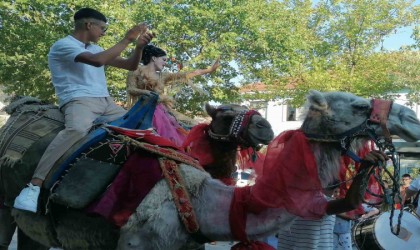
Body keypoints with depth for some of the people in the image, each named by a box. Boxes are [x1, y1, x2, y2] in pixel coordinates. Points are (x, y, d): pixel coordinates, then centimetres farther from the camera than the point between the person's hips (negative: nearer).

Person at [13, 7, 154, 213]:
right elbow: (98, 61, -22)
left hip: (106, 102, 9)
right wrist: (127, 39, -14)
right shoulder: (63, 45, -5)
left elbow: (130, 66, 23)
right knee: (77, 129, -39)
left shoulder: (95, 48, 21)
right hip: (78, 100, -9)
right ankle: (34, 185, -40)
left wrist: (139, 46, 4)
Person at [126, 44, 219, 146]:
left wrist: (209, 70, 24)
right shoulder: (137, 71, 11)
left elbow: (185, 75, 24)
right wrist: (146, 92, -20)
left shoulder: (162, 76, 25)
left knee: (172, 136, -14)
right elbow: (130, 89, -1)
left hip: (160, 110, 7)